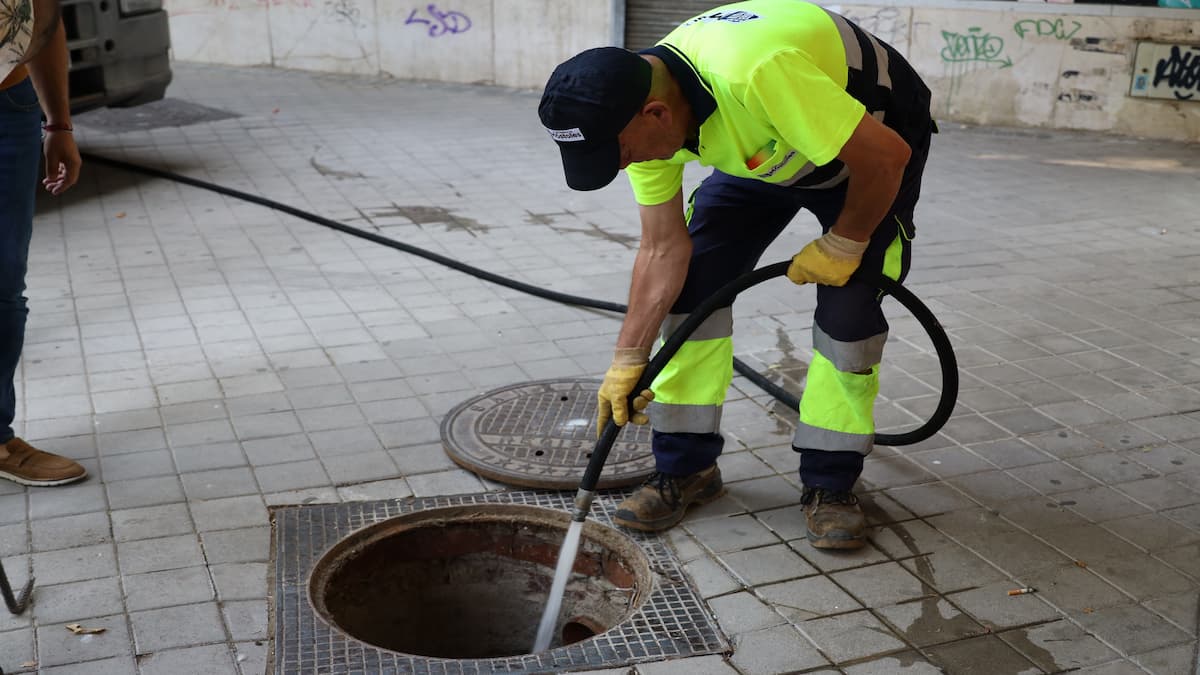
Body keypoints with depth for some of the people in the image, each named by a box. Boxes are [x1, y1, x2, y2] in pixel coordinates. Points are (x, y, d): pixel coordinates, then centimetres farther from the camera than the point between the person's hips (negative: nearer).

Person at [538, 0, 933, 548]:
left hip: (874, 139, -5)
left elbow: (885, 155, -37)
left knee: (848, 308, -17)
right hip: (767, 149, 6)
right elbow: (663, 248, -13)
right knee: (691, 285, -6)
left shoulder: (753, 72, -44)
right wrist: (629, 359, -15)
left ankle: (829, 485, 2)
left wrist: (840, 244, -22)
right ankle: (686, 468, 7)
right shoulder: (637, 112, -20)